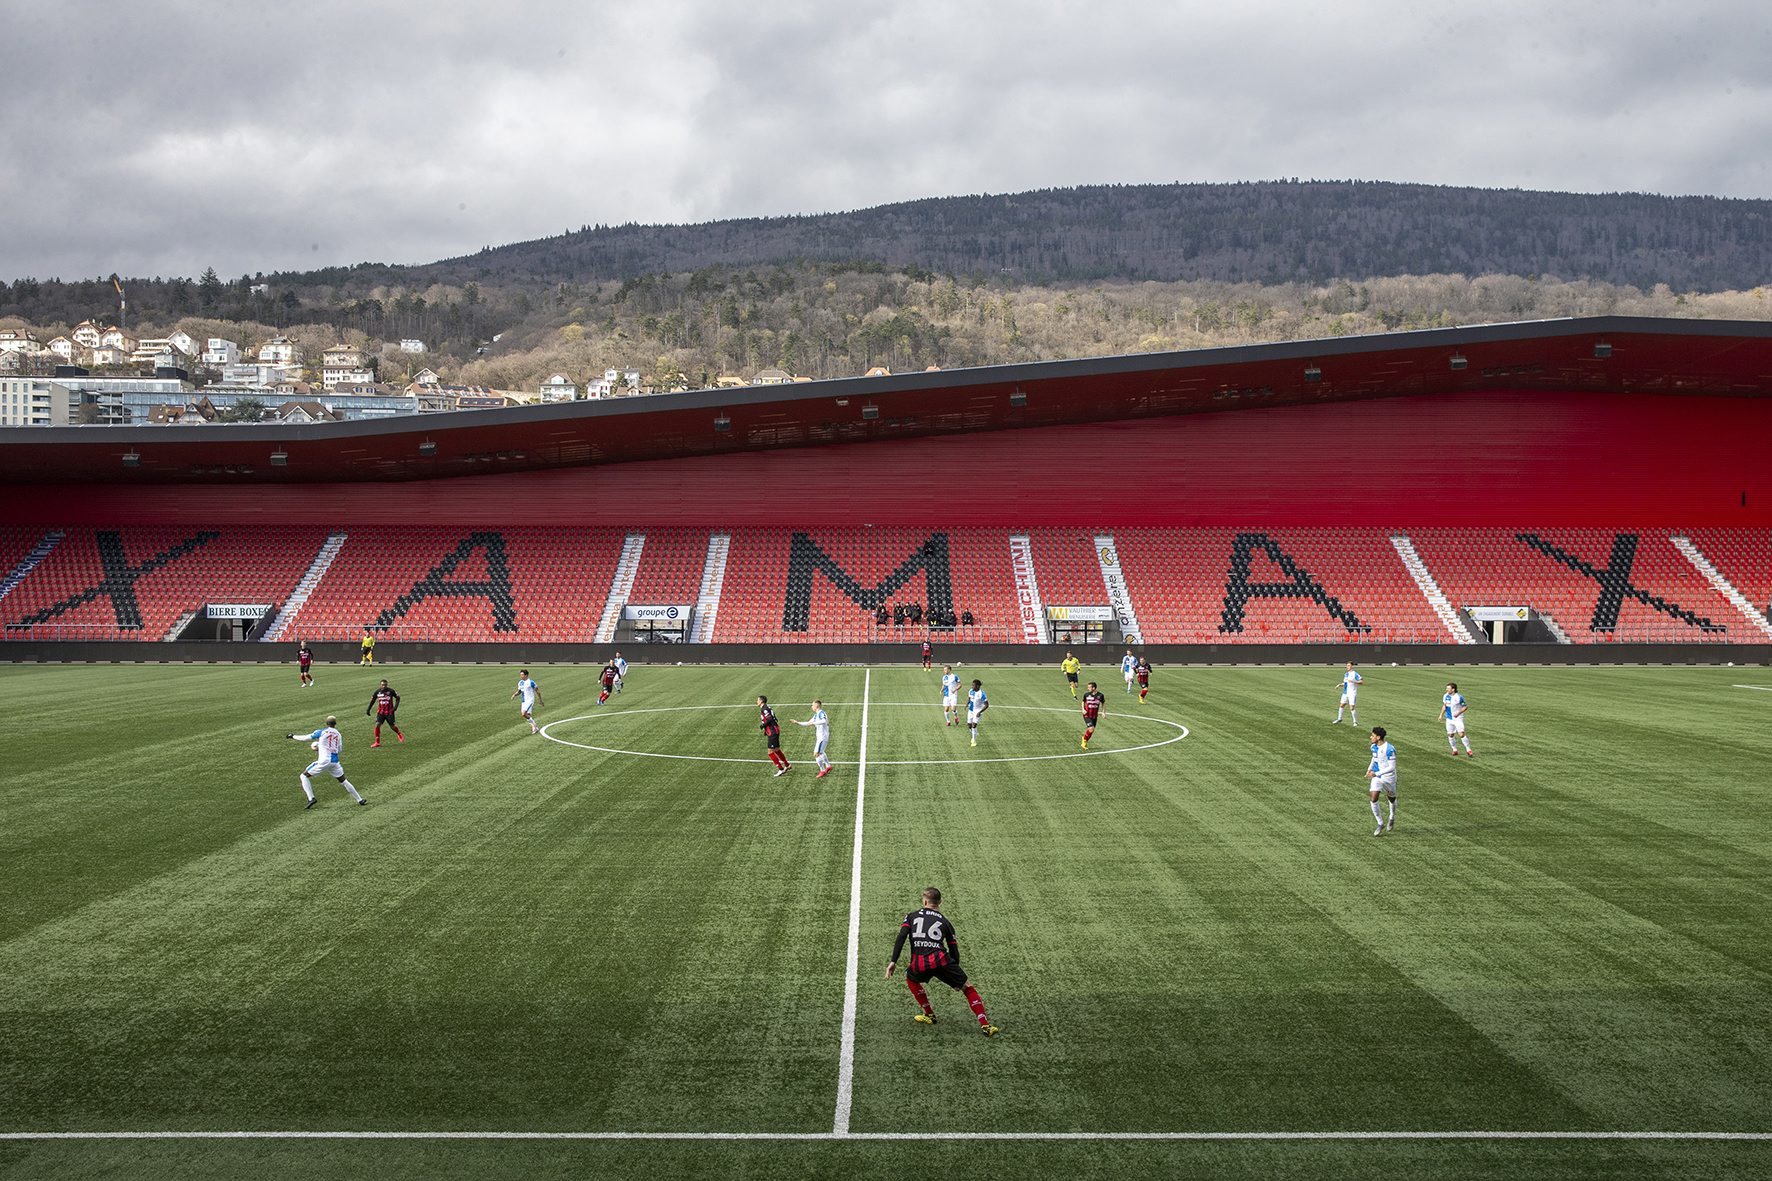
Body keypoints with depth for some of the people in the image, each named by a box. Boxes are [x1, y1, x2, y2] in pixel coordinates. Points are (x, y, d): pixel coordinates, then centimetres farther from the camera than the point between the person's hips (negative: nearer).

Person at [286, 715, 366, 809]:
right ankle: (360, 799, 20)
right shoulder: (338, 735, 13)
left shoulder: (321, 732, -1)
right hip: (335, 761, 4)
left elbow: (305, 738, 1)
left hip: (324, 761, -4)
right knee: (343, 781, 19)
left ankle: (311, 798, -5)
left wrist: (292, 736, 17)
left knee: (304, 776, 9)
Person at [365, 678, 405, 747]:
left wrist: (396, 706, -10)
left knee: (392, 726, 3)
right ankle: (377, 742, -4)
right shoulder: (377, 692, -4)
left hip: (389, 712, -2)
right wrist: (368, 709, 8)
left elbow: (398, 697, 2)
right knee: (377, 725, -12)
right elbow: (372, 700, 10)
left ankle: (399, 734, 38)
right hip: (380, 712, 2)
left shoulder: (390, 691, -12)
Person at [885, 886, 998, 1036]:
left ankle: (929, 1015, 35)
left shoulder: (912, 916, 22)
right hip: (941, 960, 0)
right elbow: (954, 949, 21)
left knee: (911, 979, 35)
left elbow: (901, 937, 4)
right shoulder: (944, 921, 23)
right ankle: (985, 1025, -1)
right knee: (968, 988, 11)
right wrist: (956, 978, 29)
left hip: (919, 964, 0)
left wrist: (893, 961, 0)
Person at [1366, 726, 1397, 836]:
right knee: (1374, 799, -10)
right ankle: (1380, 824, 2)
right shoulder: (1374, 747, -1)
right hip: (1376, 776, 5)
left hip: (1389, 777, -5)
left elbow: (1392, 767, -25)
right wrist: (1369, 769, 6)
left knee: (1392, 798, 17)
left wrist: (1376, 773, -29)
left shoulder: (1389, 749, -25)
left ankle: (1392, 818, 46)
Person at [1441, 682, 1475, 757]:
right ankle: (1455, 750, 22)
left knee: (1461, 734, -13)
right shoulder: (1446, 696, 2)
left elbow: (1464, 707, -8)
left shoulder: (1459, 697, -16)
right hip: (1449, 719, 6)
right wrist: (1441, 715, 10)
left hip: (1458, 718, -6)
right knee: (1450, 735, 6)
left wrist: (1458, 713, -21)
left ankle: (1468, 750, -3)